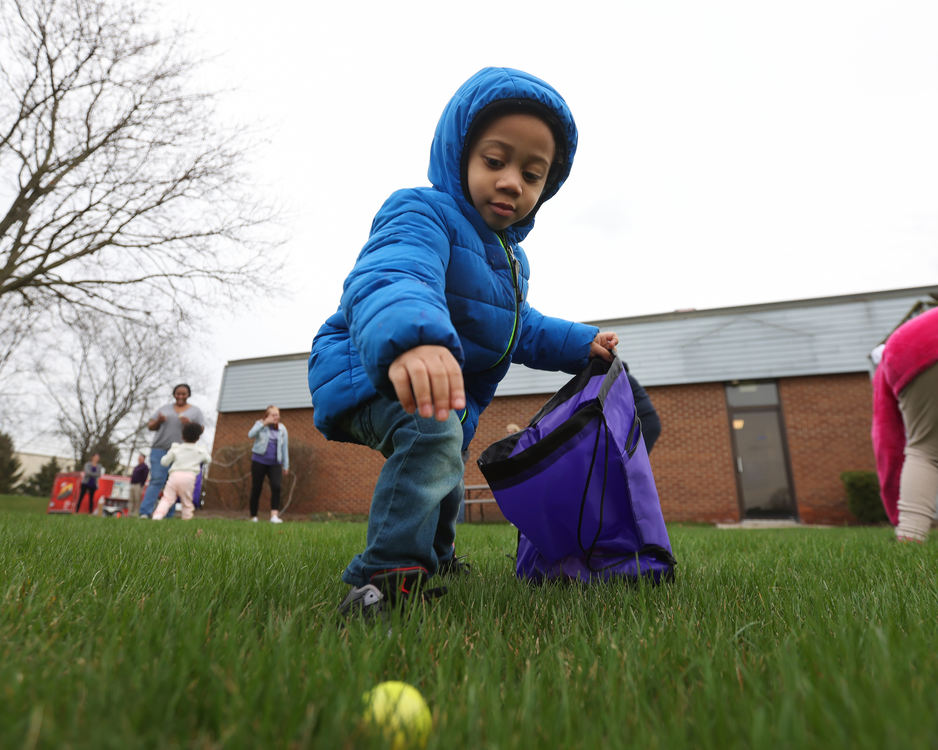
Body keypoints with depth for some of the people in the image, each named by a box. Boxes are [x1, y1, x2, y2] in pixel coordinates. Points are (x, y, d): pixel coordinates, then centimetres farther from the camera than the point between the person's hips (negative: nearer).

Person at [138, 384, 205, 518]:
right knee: (156, 480, -11)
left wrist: (189, 424, -15)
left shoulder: (195, 411, 9)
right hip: (160, 450, 1)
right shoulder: (164, 409, 14)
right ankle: (145, 513, -13)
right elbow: (150, 426, 12)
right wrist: (158, 421, -10)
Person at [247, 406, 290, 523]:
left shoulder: (282, 429, 9)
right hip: (259, 461, -1)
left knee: (276, 487, -17)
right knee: (256, 489, 3)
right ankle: (253, 517, 17)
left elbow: (284, 447, 13)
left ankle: (274, 515, -20)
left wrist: (286, 465, 13)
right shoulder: (260, 424, 1)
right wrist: (264, 423, -26)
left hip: (275, 463, 2)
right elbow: (251, 434, -19)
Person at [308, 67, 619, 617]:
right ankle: (389, 576, -24)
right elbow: (389, 276, -47)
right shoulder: (422, 213, -23)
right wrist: (410, 336, -69)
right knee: (432, 432, -39)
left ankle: (434, 557, 56)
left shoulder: (510, 259, 8)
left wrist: (581, 344, 9)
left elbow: (519, 330, 21)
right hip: (368, 371, -9)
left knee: (445, 479, 26)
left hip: (453, 394, 9)